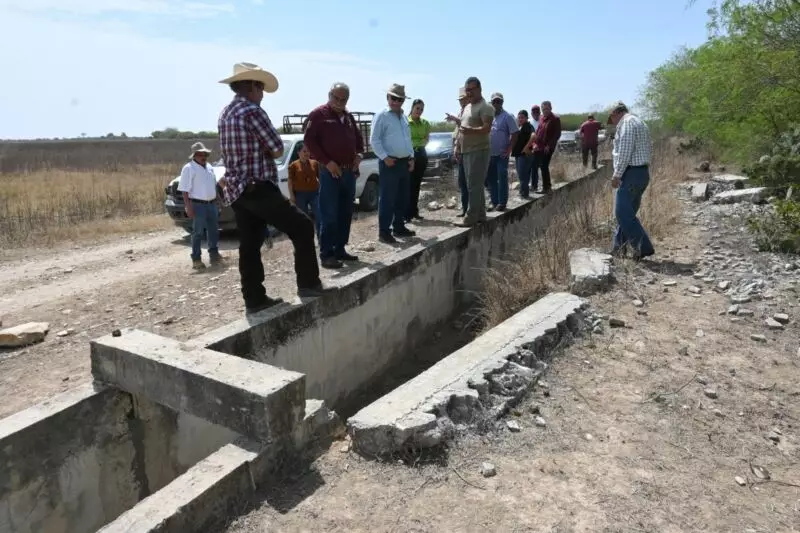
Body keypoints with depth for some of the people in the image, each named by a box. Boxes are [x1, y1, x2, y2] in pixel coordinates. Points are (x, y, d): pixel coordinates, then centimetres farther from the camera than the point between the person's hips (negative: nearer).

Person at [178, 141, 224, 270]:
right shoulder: (189, 168, -9)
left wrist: (215, 200, 18)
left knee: (214, 230, 12)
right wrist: (188, 207, -20)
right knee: (198, 232, -3)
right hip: (198, 205, -7)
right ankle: (196, 259, 3)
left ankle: (214, 254, 23)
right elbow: (185, 190, -13)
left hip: (212, 204, 7)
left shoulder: (209, 167, 13)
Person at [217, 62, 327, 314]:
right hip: (258, 188, -9)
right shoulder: (253, 111, -13)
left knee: (249, 246, 10)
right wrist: (266, 151, 7)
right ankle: (308, 284, 1)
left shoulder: (225, 114, 16)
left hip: (236, 191, 9)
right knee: (302, 227, -1)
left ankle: (254, 298, 13)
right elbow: (277, 150, -10)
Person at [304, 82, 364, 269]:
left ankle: (340, 249, 19)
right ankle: (326, 254, -3)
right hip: (330, 172, -7)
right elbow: (309, 140, -10)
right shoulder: (318, 114, -4)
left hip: (349, 172, 7)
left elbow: (358, 137, 25)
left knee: (345, 214, 10)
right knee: (329, 215, -7)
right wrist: (327, 162, -16)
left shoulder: (349, 116, 16)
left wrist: (359, 155, 5)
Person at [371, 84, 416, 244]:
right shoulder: (382, 116, -7)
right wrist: (385, 157, -18)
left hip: (404, 162, 8)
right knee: (387, 199, -6)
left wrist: (411, 157, 12)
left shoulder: (403, 117, 16)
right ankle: (384, 231, -1)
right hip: (390, 163, -8)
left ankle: (399, 227, 24)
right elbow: (374, 140, -12)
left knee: (402, 198, 13)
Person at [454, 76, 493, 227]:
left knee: (474, 186, -9)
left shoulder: (485, 107, -9)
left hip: (479, 151, -9)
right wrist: (458, 148, 20)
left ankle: (471, 218, -8)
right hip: (467, 151, 9)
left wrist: (470, 130, -37)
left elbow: (487, 129, -22)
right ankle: (480, 215, 20)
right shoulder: (467, 107, 19)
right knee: (475, 186, 13)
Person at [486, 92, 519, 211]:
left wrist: (509, 149, -12)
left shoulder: (507, 116, -4)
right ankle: (494, 202, 17)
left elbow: (515, 133, -7)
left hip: (502, 154, -5)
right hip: (489, 154, 5)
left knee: (502, 178, -3)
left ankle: (502, 203, 3)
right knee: (491, 179, 9)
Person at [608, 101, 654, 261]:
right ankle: (619, 248, 19)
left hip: (631, 173, -10)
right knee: (626, 212, 13)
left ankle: (643, 248, -10)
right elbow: (649, 149, 20)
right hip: (643, 172, 10)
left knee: (623, 213, -9)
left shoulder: (627, 123, -10)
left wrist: (617, 175, -16)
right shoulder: (640, 123, 22)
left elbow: (625, 151, -19)